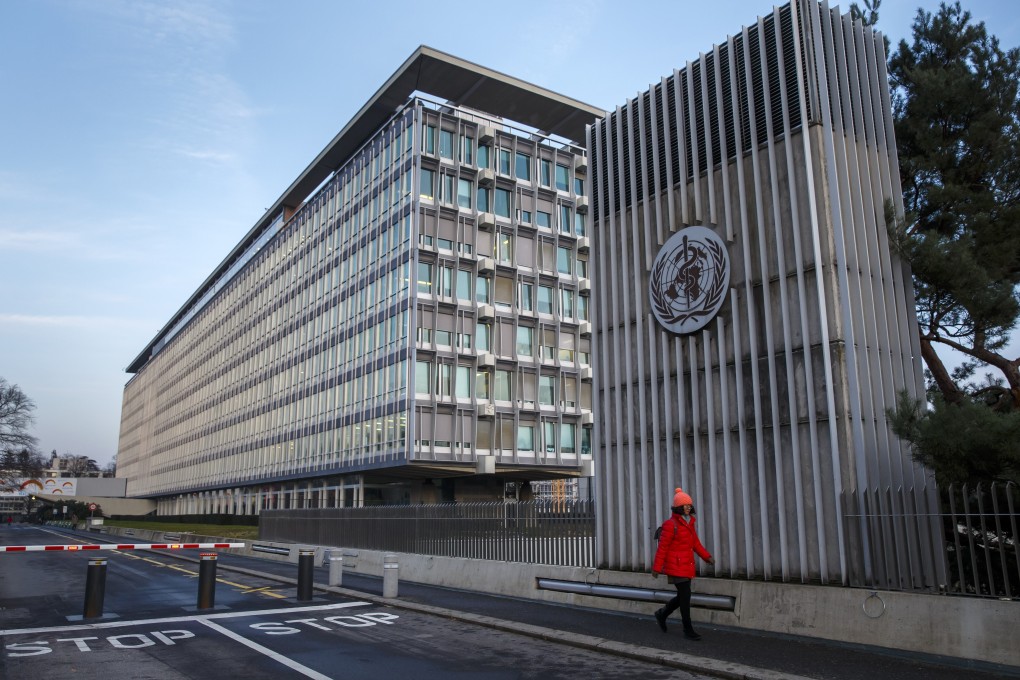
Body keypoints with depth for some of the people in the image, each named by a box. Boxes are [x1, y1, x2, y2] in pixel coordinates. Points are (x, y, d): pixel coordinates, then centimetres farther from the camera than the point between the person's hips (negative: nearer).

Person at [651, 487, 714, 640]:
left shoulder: (689, 523, 11)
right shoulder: (671, 524, -14)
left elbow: (696, 543, 12)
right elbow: (662, 547, -13)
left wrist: (707, 556, -3)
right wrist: (657, 567, -12)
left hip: (687, 566, 8)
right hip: (676, 566, -8)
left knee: (683, 596, 13)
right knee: (685, 595, -6)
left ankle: (662, 614, 33)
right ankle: (688, 630, 4)